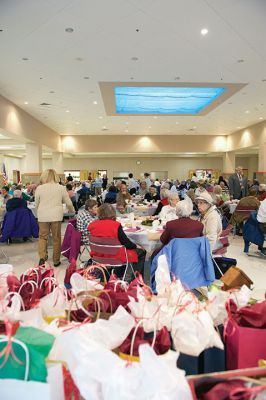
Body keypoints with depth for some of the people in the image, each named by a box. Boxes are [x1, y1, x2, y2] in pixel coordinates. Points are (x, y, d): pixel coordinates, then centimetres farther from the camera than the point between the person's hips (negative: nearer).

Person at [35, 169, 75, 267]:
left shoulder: (39, 188, 2)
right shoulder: (61, 188, 1)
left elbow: (36, 204, 10)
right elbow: (69, 203, 5)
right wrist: (73, 212, 24)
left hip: (43, 216, 1)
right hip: (56, 216, 0)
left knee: (42, 237, 12)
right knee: (56, 238, 8)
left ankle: (42, 257, -2)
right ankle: (56, 261, 16)